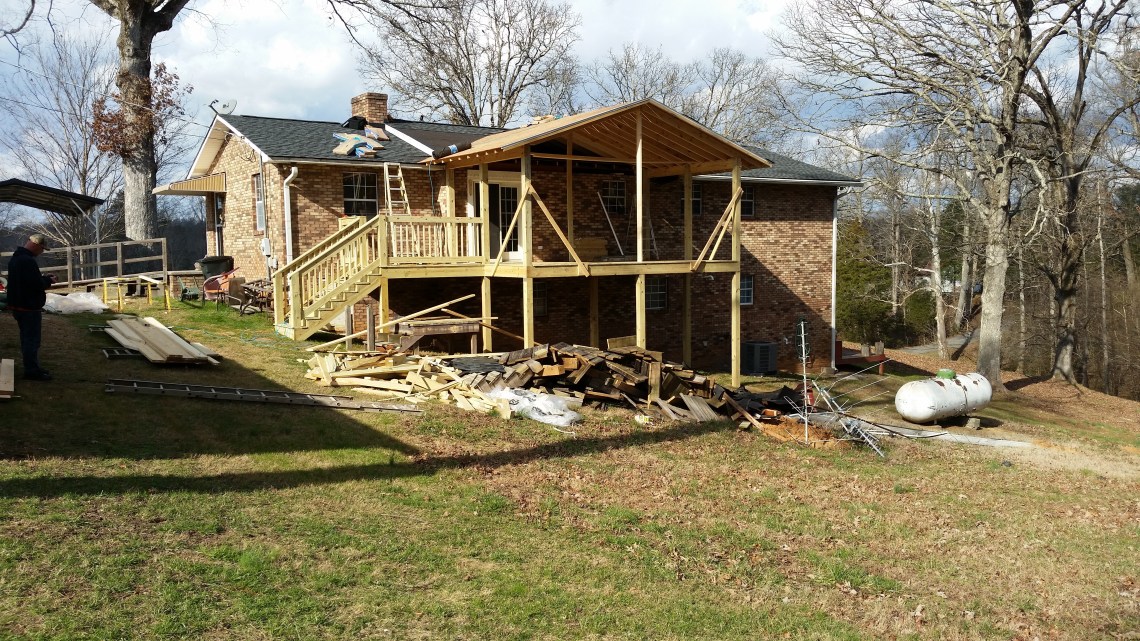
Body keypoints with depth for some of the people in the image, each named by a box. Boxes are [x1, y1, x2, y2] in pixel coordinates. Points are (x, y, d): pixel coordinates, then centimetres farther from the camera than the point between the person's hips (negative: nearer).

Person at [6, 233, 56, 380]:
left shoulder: (16, 258, 12)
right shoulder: (28, 261, -23)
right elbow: (37, 284, -25)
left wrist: (44, 280, 9)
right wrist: (49, 281, -6)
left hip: (18, 305, 10)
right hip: (29, 307, -10)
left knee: (27, 338, 17)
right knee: (32, 339, -3)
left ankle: (31, 367, 26)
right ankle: (32, 370, 3)